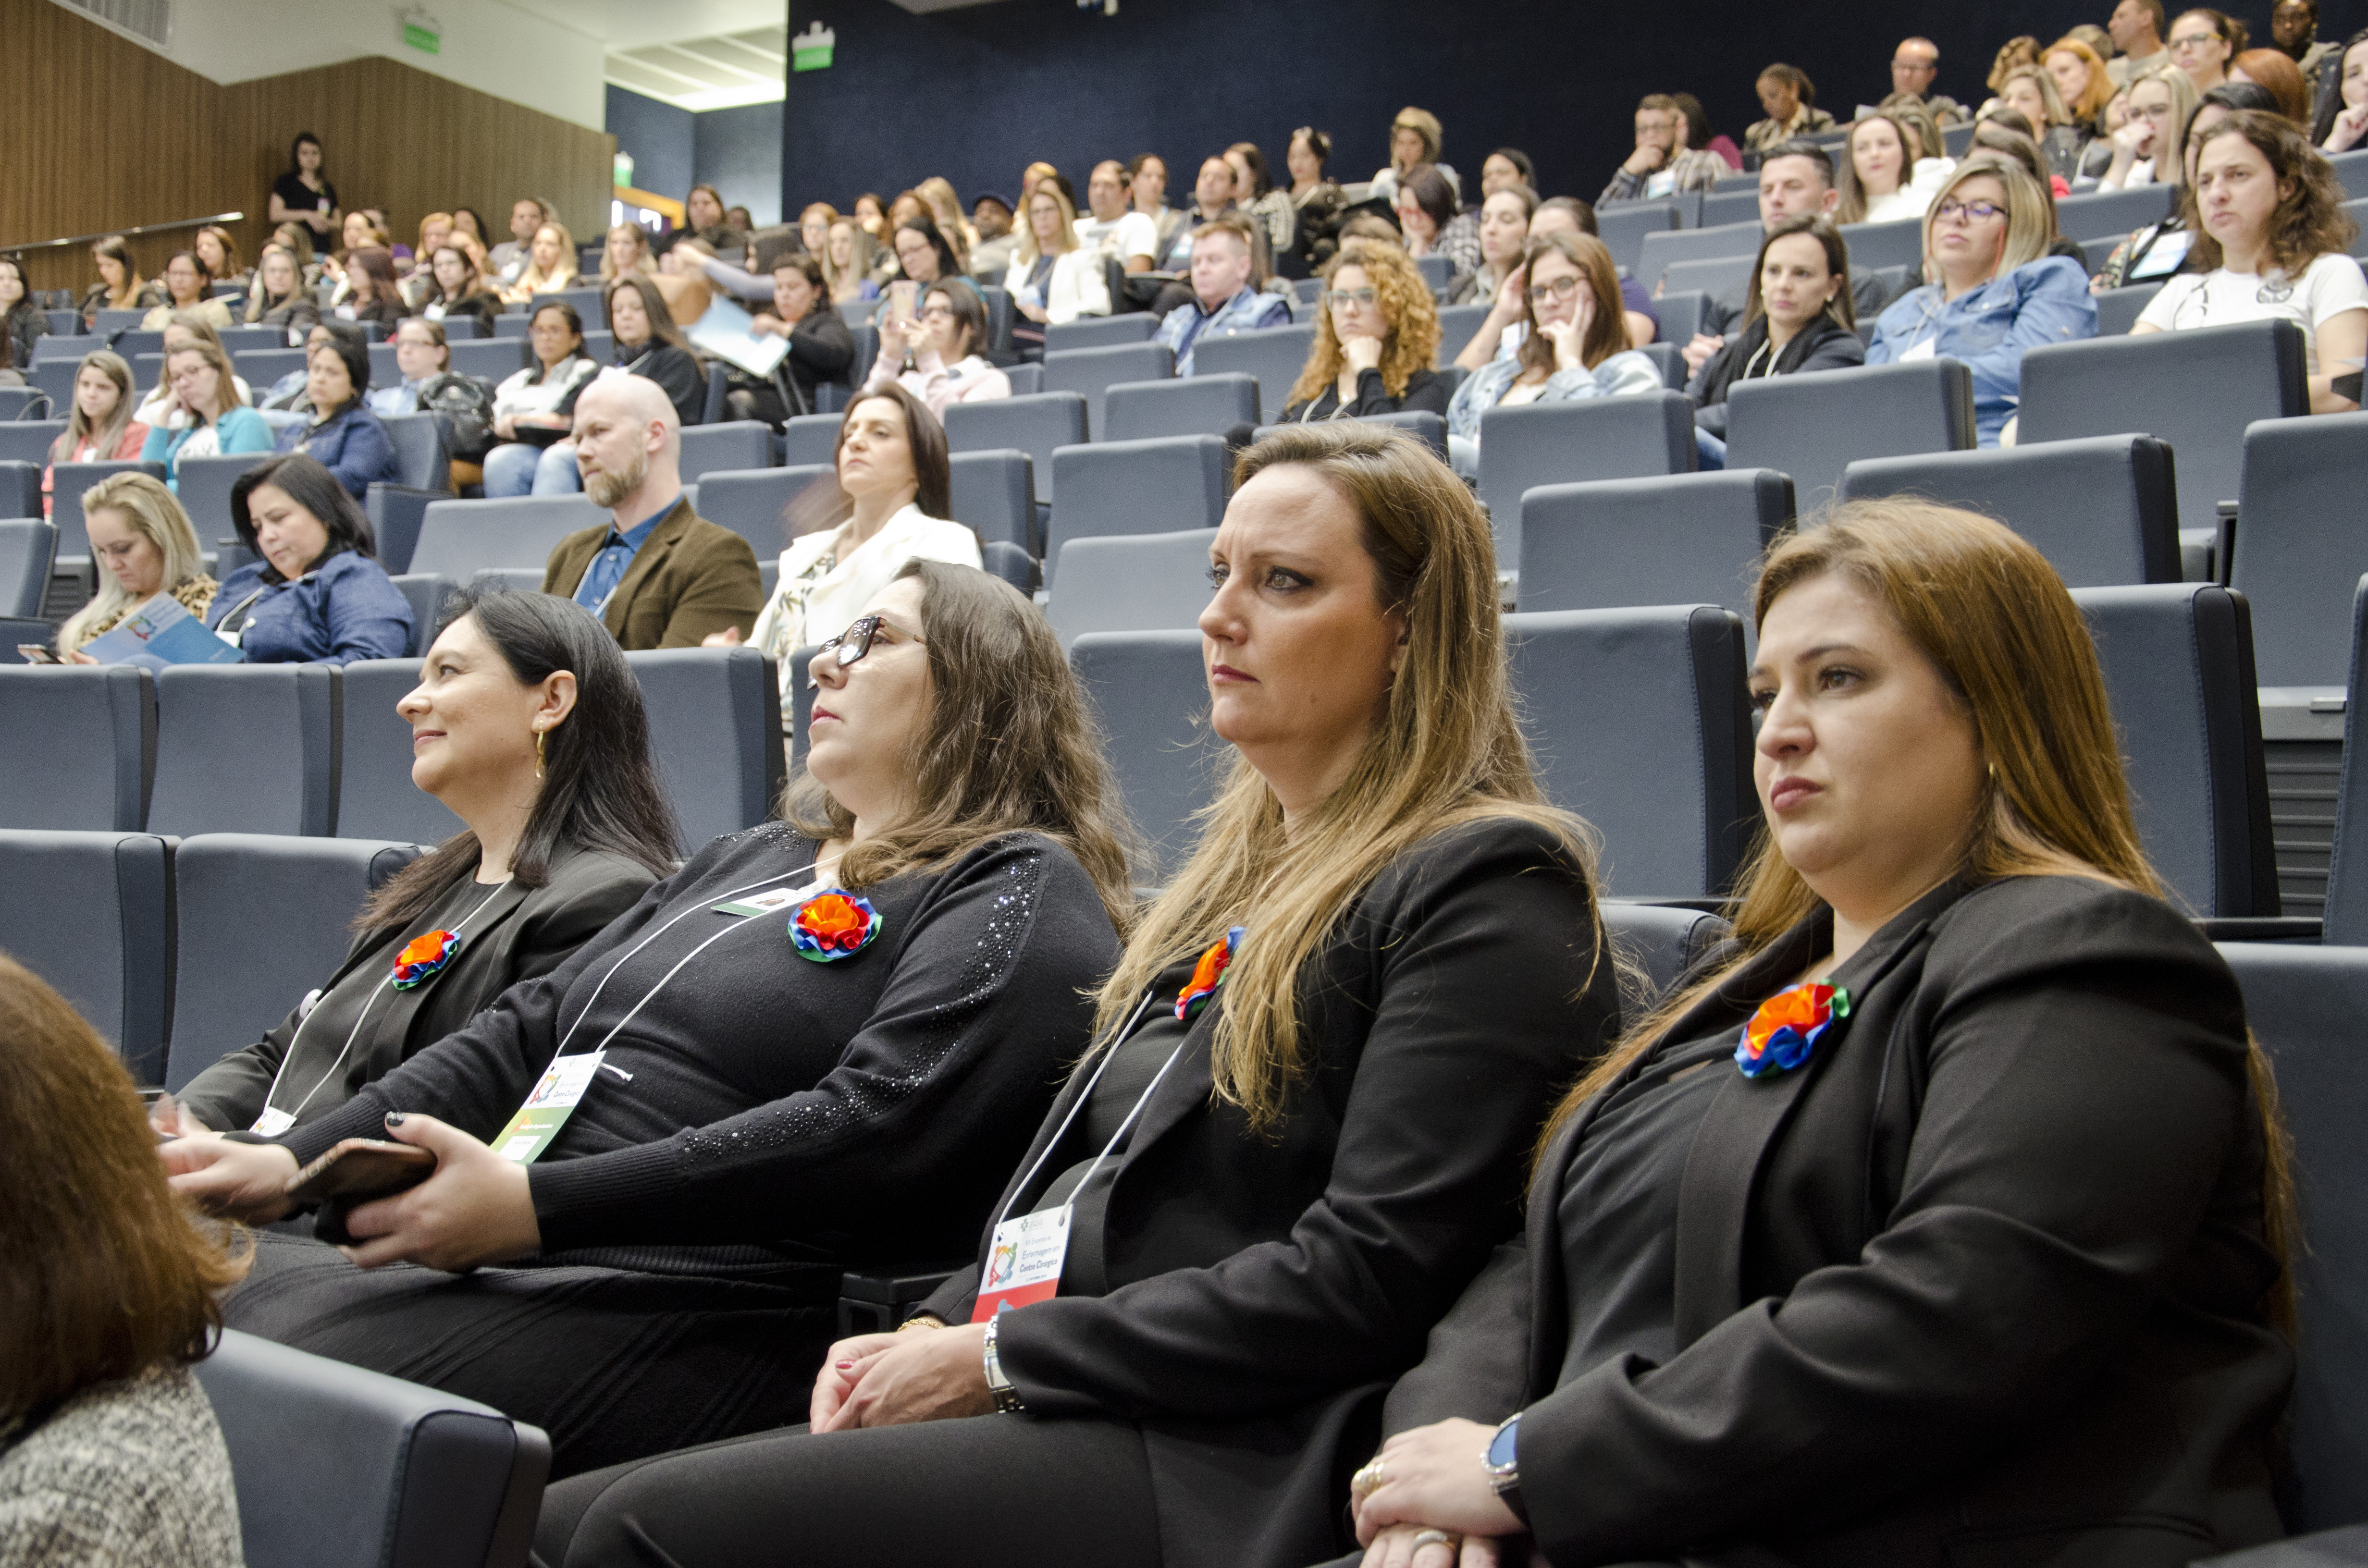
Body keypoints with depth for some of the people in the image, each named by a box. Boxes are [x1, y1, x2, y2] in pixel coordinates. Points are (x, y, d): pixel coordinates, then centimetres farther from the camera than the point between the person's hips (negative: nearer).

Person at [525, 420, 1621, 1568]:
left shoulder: (1489, 887, -8)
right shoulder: (1242, 866, 21)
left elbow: (1360, 1278, -16)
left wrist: (998, 1356, -12)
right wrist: (941, 1325, 4)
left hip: (1214, 1469, -8)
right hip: (1060, 1420, 8)